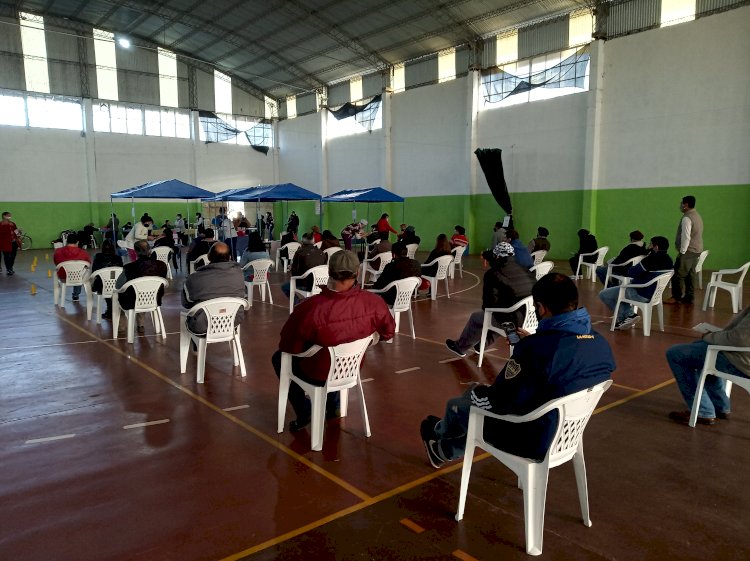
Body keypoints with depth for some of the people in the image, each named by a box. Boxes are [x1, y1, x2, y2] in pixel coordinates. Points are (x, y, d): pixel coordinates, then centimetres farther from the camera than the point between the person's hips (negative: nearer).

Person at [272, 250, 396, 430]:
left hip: (318, 374, -4)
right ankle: (333, 406, 41)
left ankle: (304, 413, 26)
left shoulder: (310, 307, -35)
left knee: (279, 358, 24)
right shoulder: (374, 302, -24)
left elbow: (288, 346, -20)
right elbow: (388, 331, -3)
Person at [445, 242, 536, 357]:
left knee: (476, 317, 19)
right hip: (531, 319, 6)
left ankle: (460, 347, 39)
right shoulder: (526, 270, 6)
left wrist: (485, 308, 10)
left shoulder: (493, 274, -11)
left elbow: (489, 303, -14)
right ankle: (482, 344, 47)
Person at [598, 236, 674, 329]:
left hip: (640, 294, -9)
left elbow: (631, 273, -18)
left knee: (603, 294, -1)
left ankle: (628, 315, 6)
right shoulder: (668, 260, 2)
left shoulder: (652, 259, -25)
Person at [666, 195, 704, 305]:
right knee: (690, 274, 11)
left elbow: (686, 237, -22)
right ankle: (689, 297, 14)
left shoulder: (687, 218, -16)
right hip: (697, 250, 10)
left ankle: (677, 297, 0)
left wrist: (682, 251, -16)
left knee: (678, 274, -4)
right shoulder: (697, 216, 16)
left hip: (688, 251, -10)